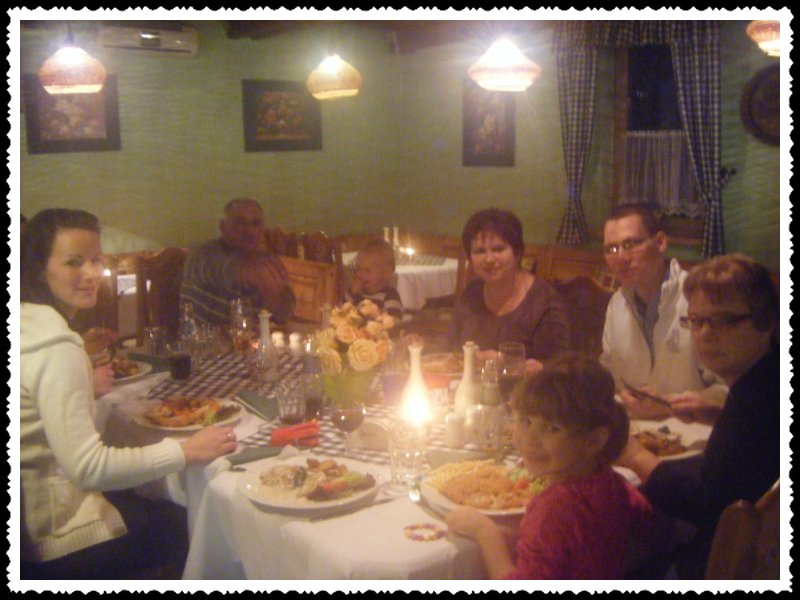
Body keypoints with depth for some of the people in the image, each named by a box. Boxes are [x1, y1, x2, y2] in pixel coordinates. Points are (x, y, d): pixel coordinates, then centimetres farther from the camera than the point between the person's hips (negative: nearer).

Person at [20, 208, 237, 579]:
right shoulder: (57, 349, -26)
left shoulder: (30, 323, 2)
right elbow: (88, 467, -28)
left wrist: (87, 383, 10)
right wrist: (186, 451, -23)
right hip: (55, 539, -8)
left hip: (32, 516, 9)